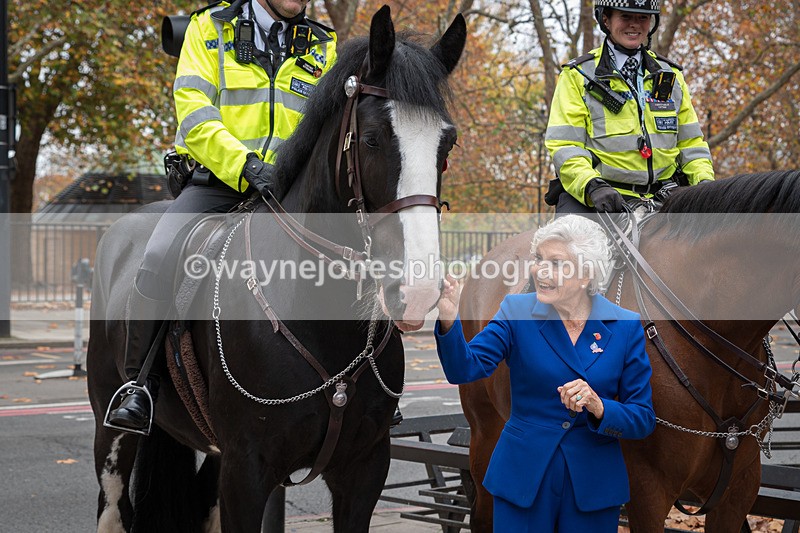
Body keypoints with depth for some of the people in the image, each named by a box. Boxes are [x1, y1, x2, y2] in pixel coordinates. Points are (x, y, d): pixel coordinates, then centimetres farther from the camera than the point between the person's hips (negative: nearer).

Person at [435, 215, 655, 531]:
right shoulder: (517, 312, -4)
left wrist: (599, 408, -23)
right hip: (523, 474, 0)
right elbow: (465, 369, -18)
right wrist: (449, 321, -36)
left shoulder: (626, 327, -4)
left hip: (593, 481, 0)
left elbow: (643, 420, -4)